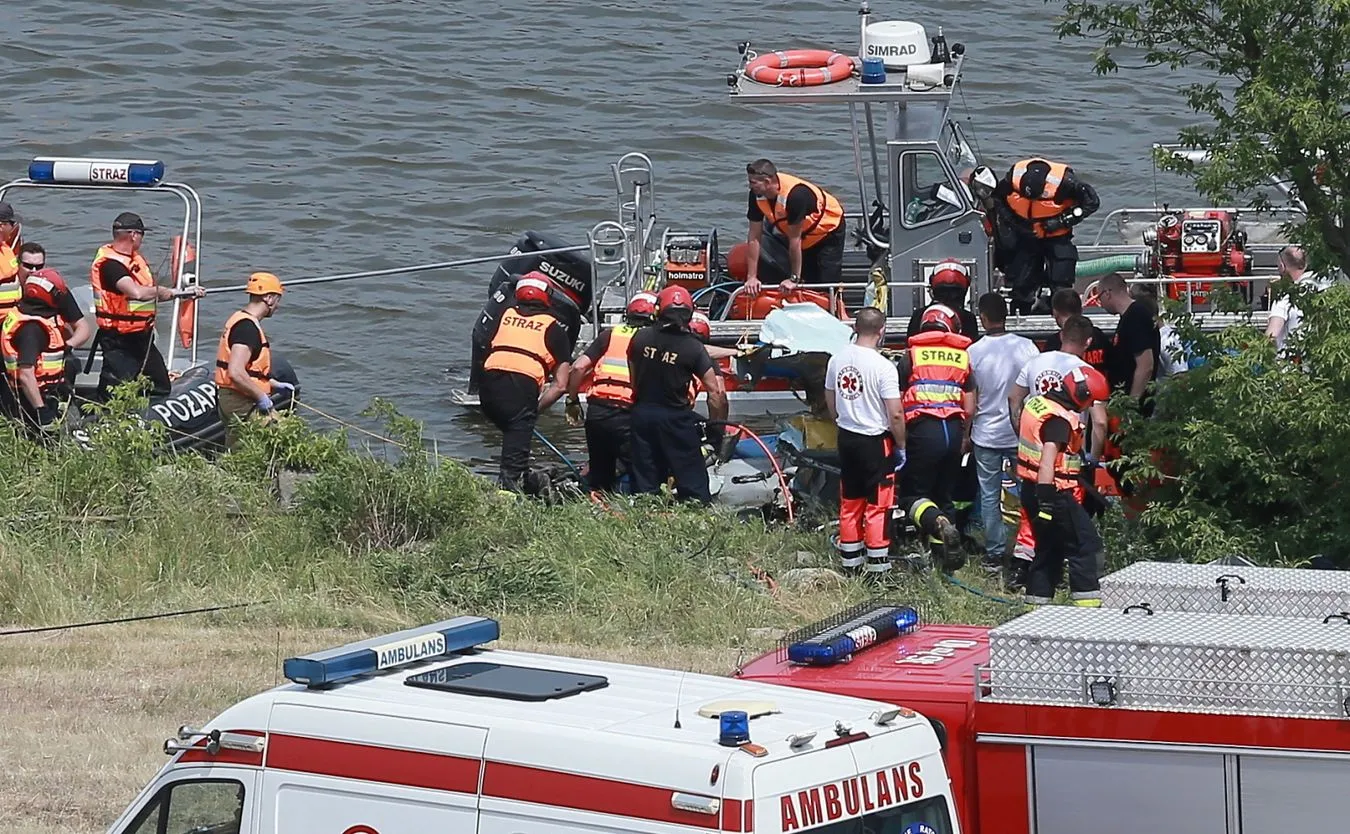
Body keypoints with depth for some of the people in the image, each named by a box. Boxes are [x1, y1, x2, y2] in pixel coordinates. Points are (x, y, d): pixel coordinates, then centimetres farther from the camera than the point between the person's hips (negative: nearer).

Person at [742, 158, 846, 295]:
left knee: (827, 284, -14)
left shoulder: (795, 195, -40)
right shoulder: (756, 195, -20)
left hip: (829, 229, -6)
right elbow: (754, 237, -16)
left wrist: (794, 279, -27)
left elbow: (795, 240, -33)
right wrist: (751, 277, -19)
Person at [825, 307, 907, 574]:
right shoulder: (883, 367, -19)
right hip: (876, 441, -6)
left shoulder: (837, 360, 0)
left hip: (847, 438, 6)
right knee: (878, 506, 1)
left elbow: (830, 401, 12)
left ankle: (850, 561, 22)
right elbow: (895, 414, -18)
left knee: (850, 503, 15)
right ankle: (877, 566, 3)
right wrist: (901, 447, -5)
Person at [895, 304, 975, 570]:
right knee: (944, 495, 15)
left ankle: (940, 525, -28)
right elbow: (969, 408, 7)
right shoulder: (963, 358, 10)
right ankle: (942, 553, 13)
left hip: (922, 430, -4)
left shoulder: (911, 356, 2)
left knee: (914, 495, 1)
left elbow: (896, 404, -1)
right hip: (954, 429, 4)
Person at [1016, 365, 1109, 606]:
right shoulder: (1059, 419, -19)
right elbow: (1047, 461, -28)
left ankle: (1036, 601, 19)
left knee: (1049, 549, 17)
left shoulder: (1037, 403, 11)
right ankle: (1087, 604, -4)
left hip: (1031, 488, 9)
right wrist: (1047, 502, -31)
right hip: (1054, 492, -9)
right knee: (1083, 548, -2)